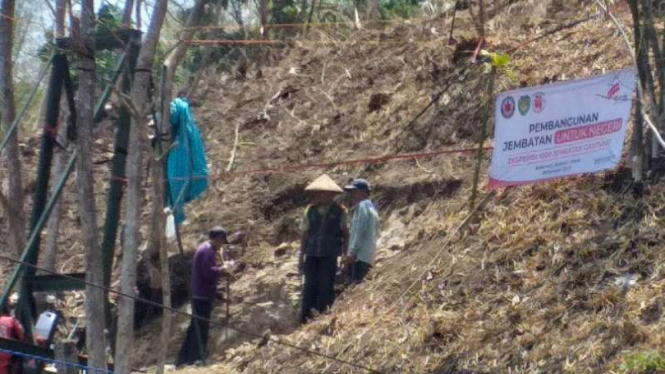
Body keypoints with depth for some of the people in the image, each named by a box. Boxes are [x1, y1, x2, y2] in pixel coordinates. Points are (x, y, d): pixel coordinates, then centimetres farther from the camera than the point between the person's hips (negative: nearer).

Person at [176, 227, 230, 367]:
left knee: (195, 327, 15)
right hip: (204, 295, -10)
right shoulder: (209, 250, -14)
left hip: (198, 294, 10)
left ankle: (183, 359, 19)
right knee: (202, 328, -7)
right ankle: (196, 359, -7)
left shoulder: (203, 248, 18)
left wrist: (220, 272, 13)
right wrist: (222, 270, -9)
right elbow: (209, 271, -25)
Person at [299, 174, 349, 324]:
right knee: (310, 285, -2)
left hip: (330, 256, -2)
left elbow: (346, 235, 5)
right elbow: (305, 234, 12)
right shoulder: (311, 210, 8)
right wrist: (301, 257, 11)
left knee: (325, 286, -5)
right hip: (312, 255, 2)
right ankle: (305, 317, 1)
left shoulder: (340, 211, 2)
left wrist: (345, 256, 1)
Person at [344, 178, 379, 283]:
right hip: (368, 258, 10)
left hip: (361, 257, -10)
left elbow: (360, 231, -15)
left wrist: (352, 253, -16)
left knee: (357, 285, -14)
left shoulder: (362, 206, -6)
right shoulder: (371, 207, 23)